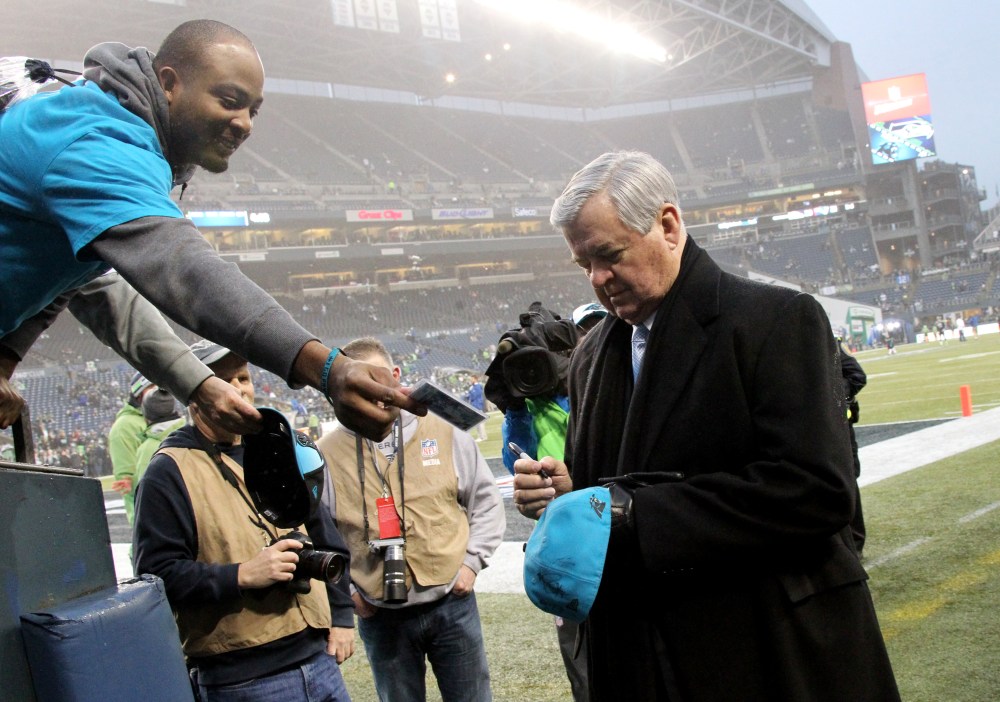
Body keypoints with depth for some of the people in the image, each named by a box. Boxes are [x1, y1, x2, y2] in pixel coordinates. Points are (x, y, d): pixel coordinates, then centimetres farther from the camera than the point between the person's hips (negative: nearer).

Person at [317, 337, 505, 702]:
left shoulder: (443, 433, -1)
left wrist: (472, 562, -1)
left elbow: (486, 501, 8)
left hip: (452, 603, 0)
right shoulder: (327, 454, -4)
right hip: (381, 617, 0)